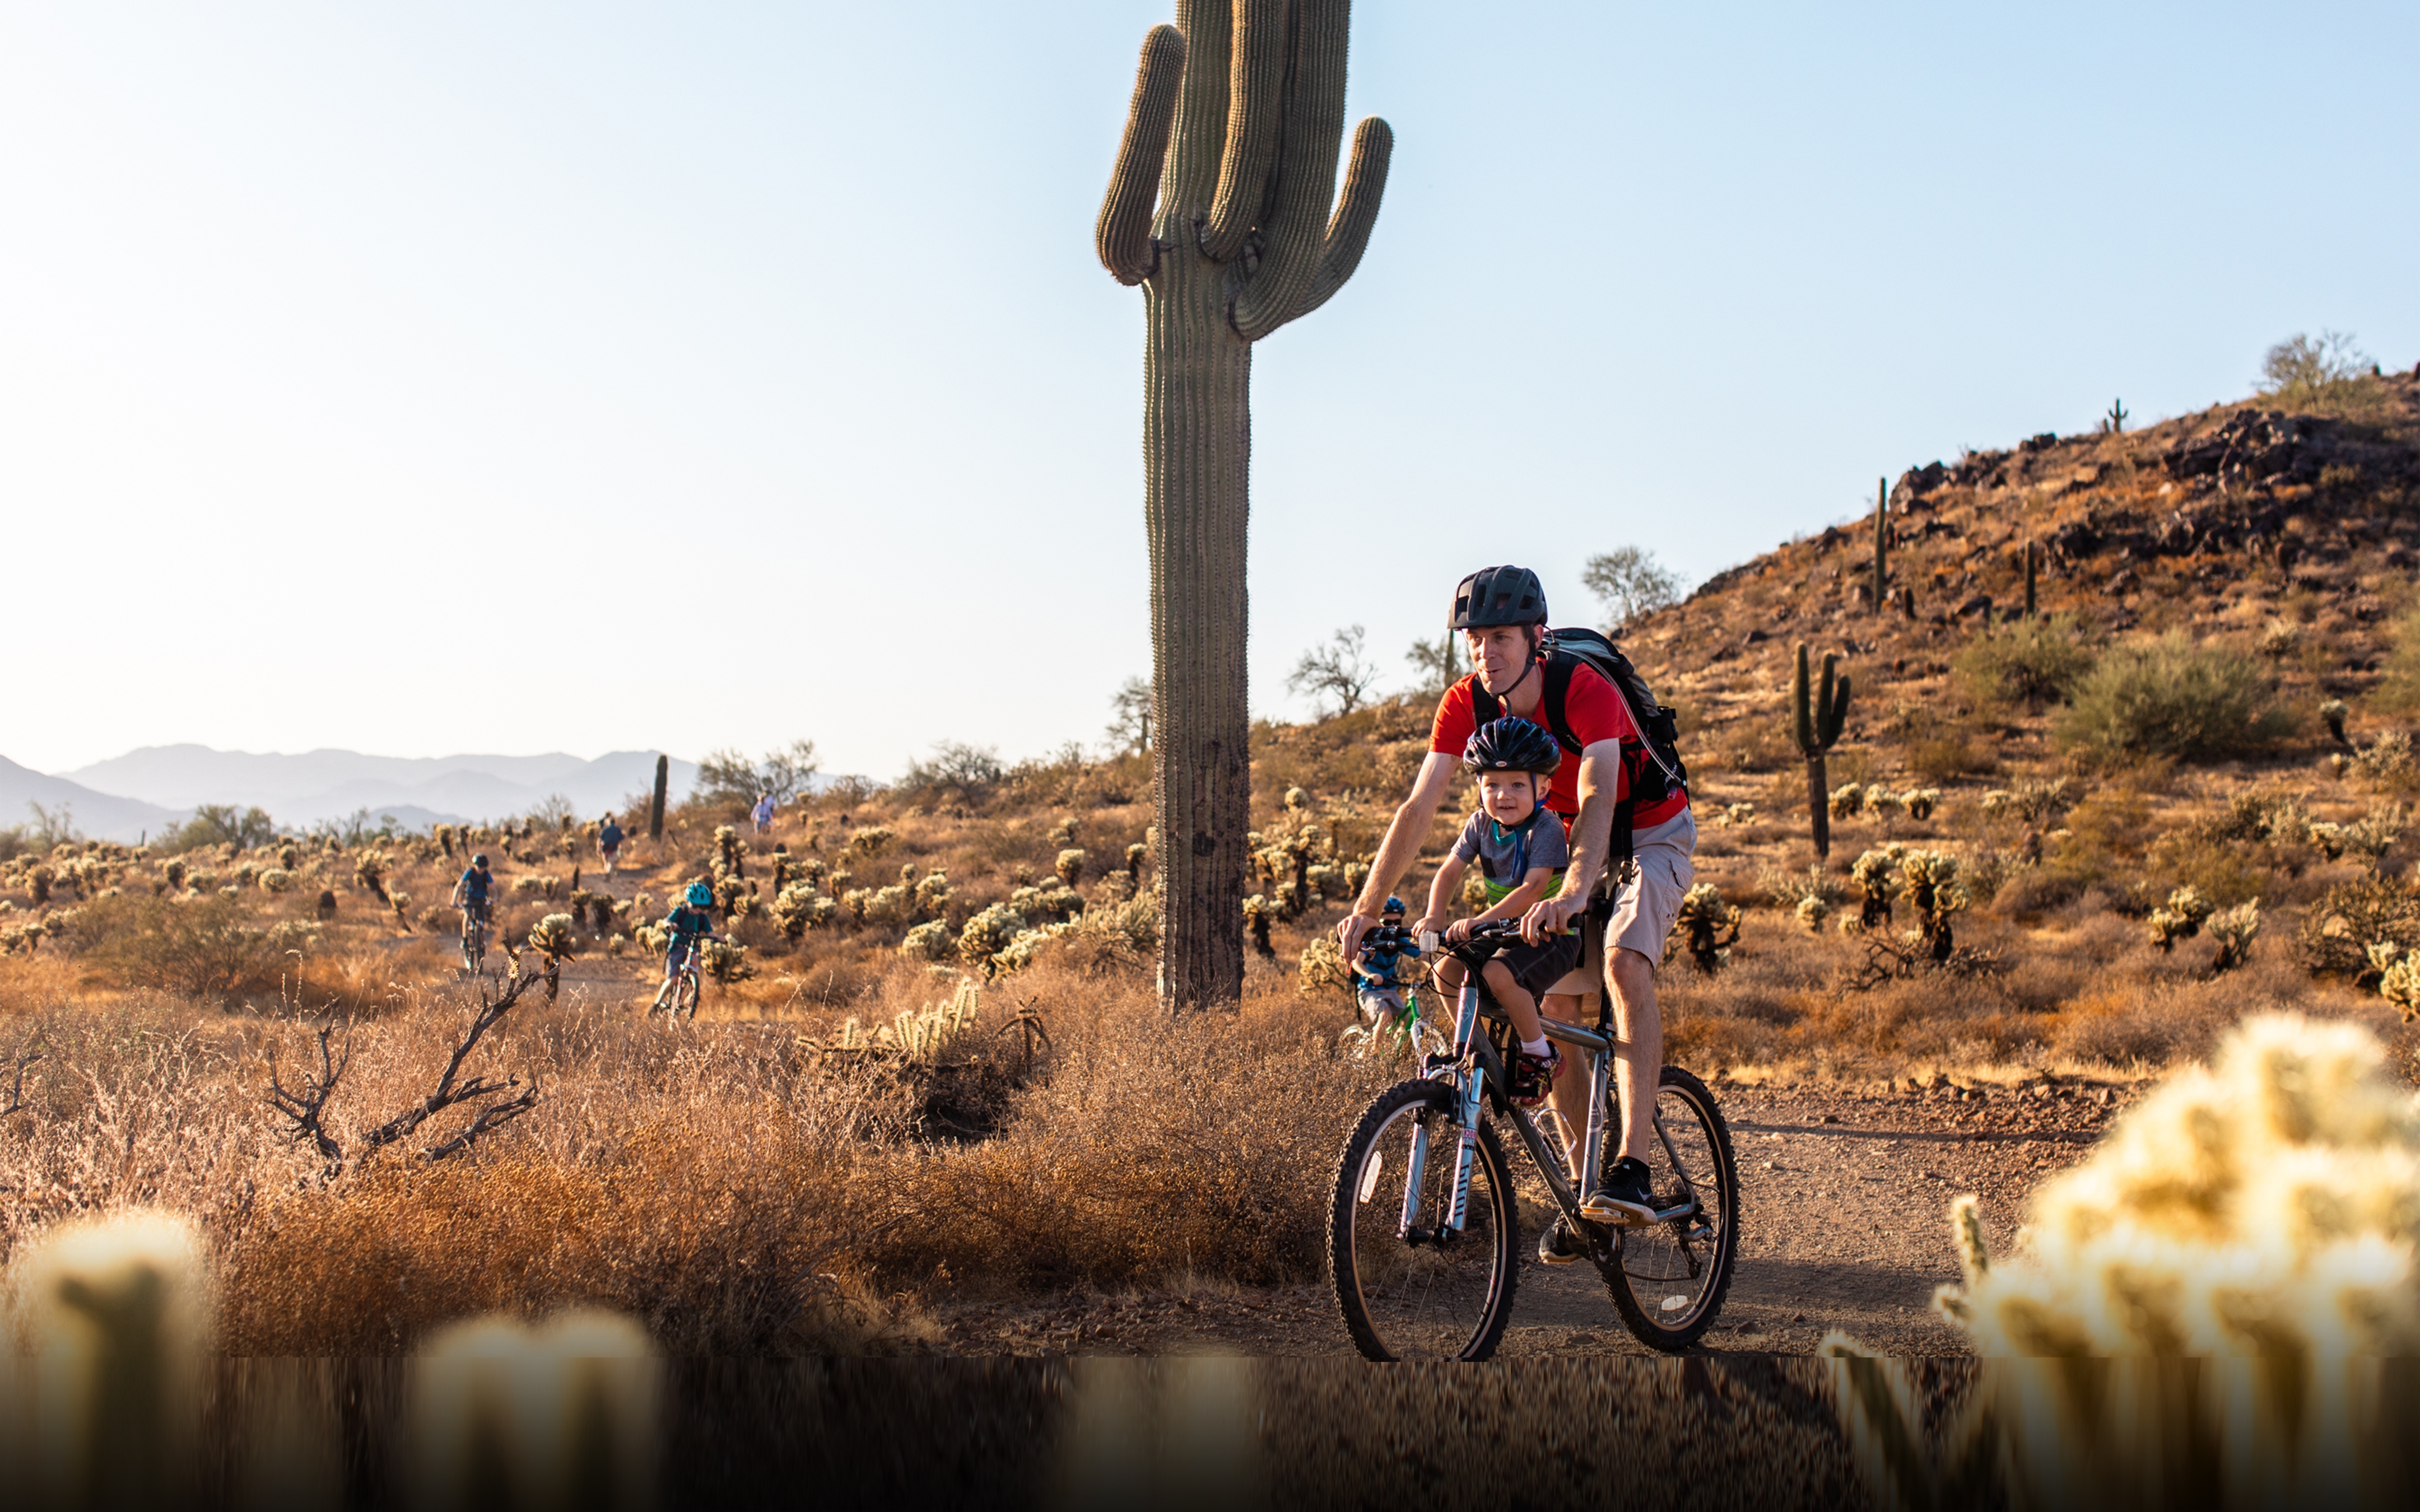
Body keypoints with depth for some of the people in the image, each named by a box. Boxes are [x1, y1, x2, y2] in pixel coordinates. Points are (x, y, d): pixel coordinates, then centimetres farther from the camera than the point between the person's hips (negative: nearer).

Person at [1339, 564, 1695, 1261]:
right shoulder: (1466, 705, -16)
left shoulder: (1584, 690, -32)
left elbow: (1597, 800, -44)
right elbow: (1418, 808, -18)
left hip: (1649, 836, -6)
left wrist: (1572, 895, -61)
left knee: (1624, 963, -30)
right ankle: (1584, 1189, 10)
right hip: (1566, 841, 6)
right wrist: (1365, 909, -25)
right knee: (1557, 1006, -1)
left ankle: (1633, 1169, -35)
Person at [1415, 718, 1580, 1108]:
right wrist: (1434, 918, -23)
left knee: (1499, 974, -31)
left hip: (1551, 935, -7)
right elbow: (1450, 871, -4)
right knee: (1446, 970, -12)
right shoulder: (1481, 824, 0)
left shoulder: (1546, 828, -19)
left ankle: (1540, 1054, -12)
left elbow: (1534, 887, -30)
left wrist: (1480, 922, -41)